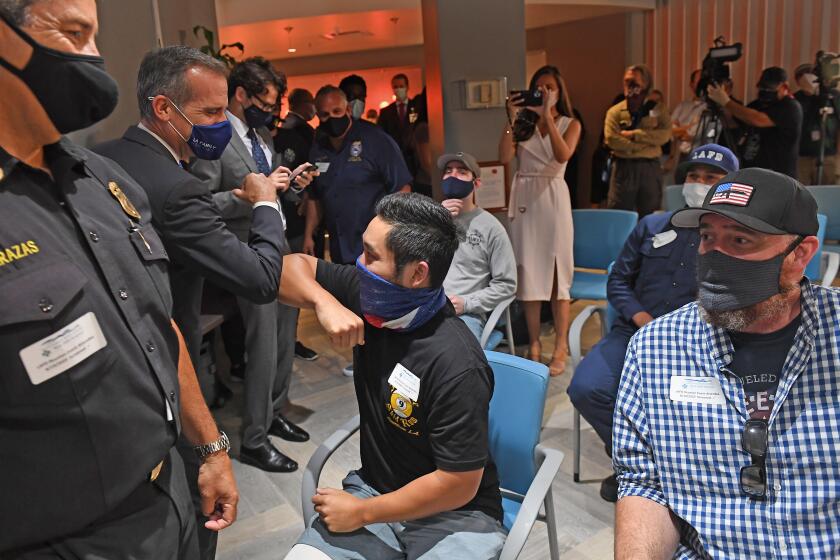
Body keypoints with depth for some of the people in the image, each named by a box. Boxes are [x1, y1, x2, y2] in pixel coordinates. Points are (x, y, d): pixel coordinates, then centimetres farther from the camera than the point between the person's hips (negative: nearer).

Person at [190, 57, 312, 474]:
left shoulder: (262, 135, 13)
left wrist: (288, 185, 1)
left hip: (279, 245, 9)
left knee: (285, 335, 16)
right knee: (264, 344, -4)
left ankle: (274, 412, 35)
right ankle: (254, 440, 11)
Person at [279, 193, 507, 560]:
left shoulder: (457, 367, -27)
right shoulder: (367, 296, -9)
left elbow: (459, 484, -21)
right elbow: (292, 266, 1)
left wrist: (361, 513, -12)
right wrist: (327, 304, -19)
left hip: (453, 512, -4)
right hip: (372, 486, 5)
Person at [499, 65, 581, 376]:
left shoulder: (569, 124, 7)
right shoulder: (523, 123, 9)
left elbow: (563, 155, -13)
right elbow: (505, 157, -5)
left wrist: (547, 116, -13)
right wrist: (511, 120, -8)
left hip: (553, 198, -1)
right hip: (524, 198, 1)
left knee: (557, 269, -1)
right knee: (529, 269, 4)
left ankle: (561, 347, 5)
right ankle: (534, 343, 13)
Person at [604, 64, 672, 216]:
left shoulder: (658, 109, 8)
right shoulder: (615, 111, 5)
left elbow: (664, 134, -8)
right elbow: (612, 139, -11)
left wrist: (633, 134, -12)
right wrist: (648, 142, -10)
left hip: (650, 168, 1)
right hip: (624, 168, -1)